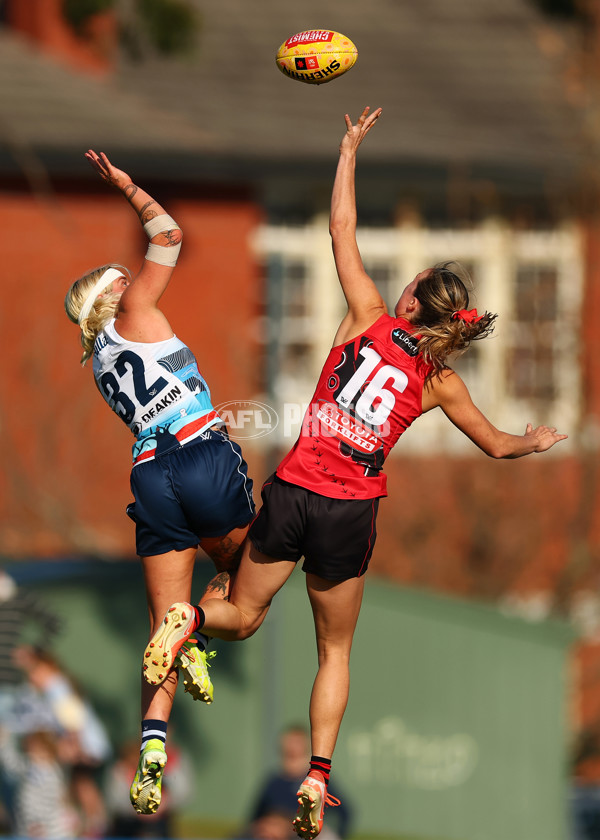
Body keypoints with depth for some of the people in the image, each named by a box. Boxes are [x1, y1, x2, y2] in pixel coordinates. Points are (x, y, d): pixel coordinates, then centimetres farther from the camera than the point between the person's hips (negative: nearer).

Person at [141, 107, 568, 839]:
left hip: (292, 494, 0)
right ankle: (317, 777, 2)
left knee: (242, 616, 14)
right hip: (351, 514, 0)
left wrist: (350, 150, 14)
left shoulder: (369, 319, -1)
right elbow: (498, 445, 16)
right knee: (335, 650, 15)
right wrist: (537, 439, 38)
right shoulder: (440, 382, 3)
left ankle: (190, 620, -22)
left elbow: (342, 233, 5)